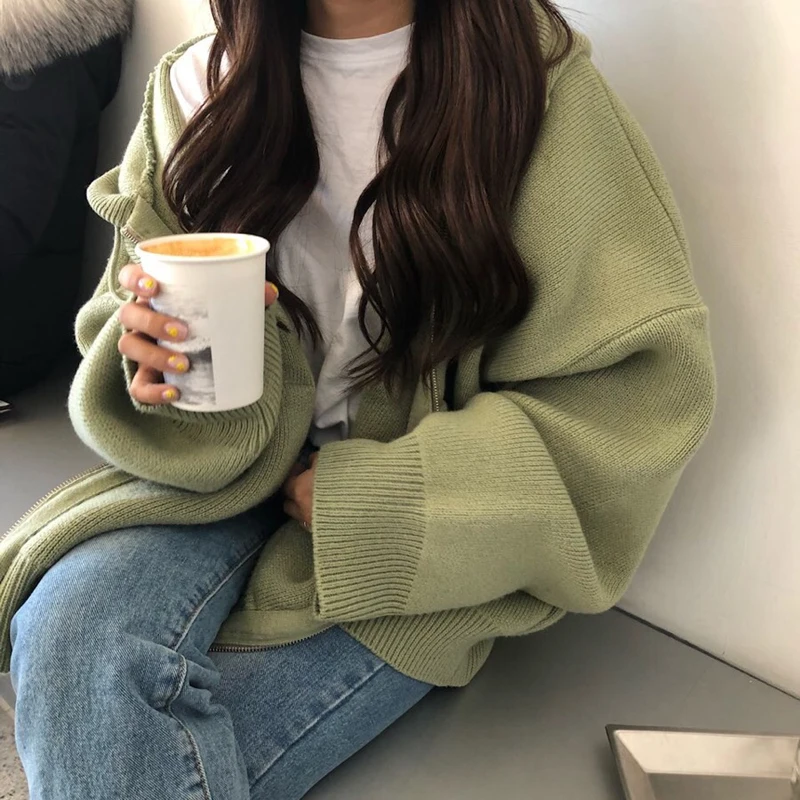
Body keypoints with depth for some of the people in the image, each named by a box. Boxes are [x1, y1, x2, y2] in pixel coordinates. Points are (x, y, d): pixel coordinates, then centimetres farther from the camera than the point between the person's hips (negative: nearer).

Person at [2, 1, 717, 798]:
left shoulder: (532, 83, -8)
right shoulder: (199, 87, 1)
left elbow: (648, 384, -10)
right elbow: (140, 309, 10)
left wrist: (387, 495, -16)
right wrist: (154, 355, -16)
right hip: (236, 465, 3)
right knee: (71, 620, -26)